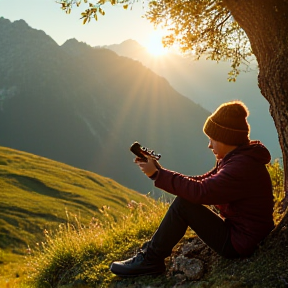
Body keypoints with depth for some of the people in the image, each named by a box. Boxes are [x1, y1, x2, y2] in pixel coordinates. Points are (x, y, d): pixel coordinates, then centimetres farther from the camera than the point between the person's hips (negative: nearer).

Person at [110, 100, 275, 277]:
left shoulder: (242, 167, -26)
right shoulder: (236, 159, 6)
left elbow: (200, 191, -30)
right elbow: (202, 182, 5)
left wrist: (158, 174, -22)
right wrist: (159, 171, -3)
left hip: (238, 245, -10)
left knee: (183, 204, -17)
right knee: (185, 200, 10)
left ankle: (150, 260, -5)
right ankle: (153, 250, 15)